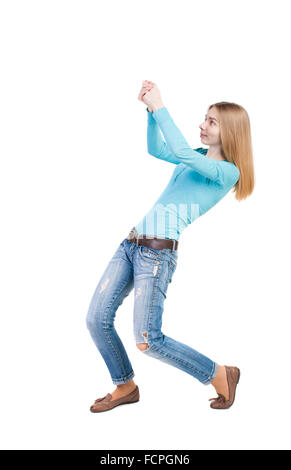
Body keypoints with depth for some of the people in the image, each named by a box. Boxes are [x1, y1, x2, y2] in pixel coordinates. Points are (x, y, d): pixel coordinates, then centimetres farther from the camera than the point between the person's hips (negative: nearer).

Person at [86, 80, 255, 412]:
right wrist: (150, 109, 11)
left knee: (147, 341, -10)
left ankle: (220, 376, 12)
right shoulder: (199, 157, 18)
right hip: (132, 242, 8)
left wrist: (159, 107, -11)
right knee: (97, 319, 5)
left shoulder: (227, 171, -7)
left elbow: (180, 152, -20)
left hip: (158, 251, -8)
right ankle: (125, 387, 27)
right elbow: (156, 149, 24)